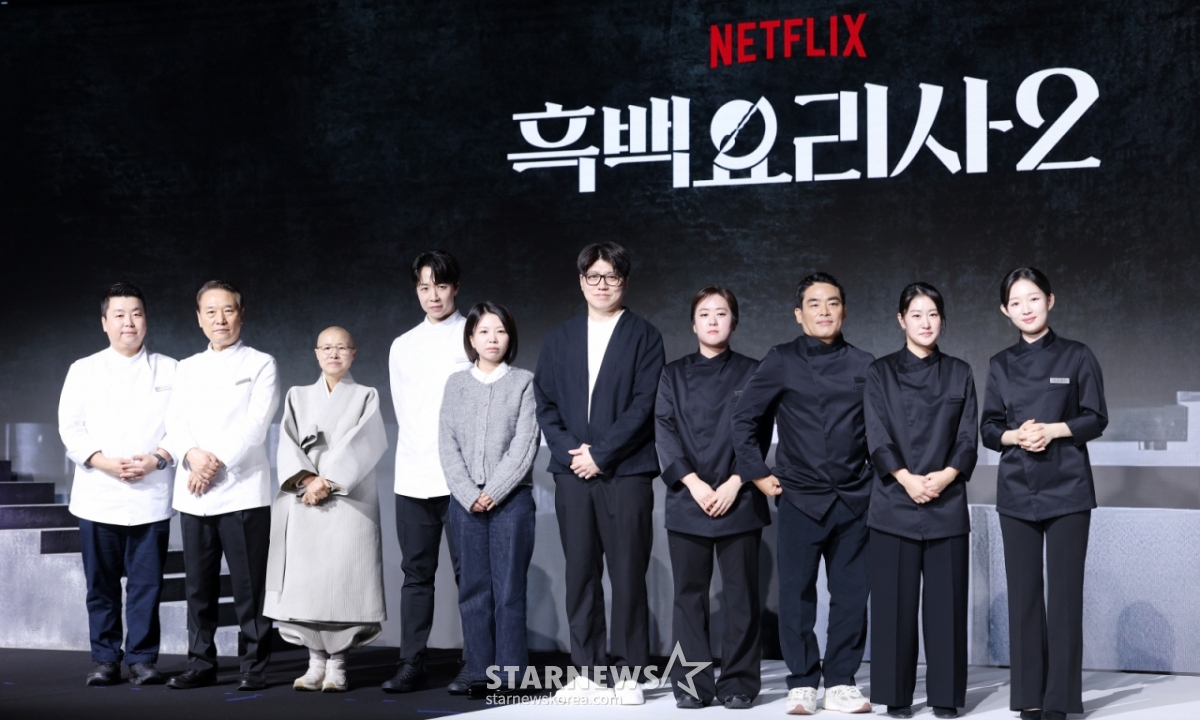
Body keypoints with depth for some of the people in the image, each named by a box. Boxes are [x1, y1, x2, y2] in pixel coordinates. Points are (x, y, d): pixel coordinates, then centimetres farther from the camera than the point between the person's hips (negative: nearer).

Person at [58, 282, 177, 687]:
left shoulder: (169, 370, 9)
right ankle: (105, 659, 13)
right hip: (98, 496, 1)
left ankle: (141, 659, 7)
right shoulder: (83, 371, 11)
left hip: (151, 496, -1)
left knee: (146, 582, -1)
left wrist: (157, 459, -12)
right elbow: (70, 427, 4)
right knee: (101, 583, 3)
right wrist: (103, 462, -10)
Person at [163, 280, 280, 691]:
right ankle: (200, 663, 15)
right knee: (199, 585, 7)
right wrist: (193, 454, -13)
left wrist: (216, 462, -15)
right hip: (193, 496, 4)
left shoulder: (261, 365, 5)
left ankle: (255, 667, 3)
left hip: (242, 492, -4)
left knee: (249, 584, -4)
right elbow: (175, 422, 8)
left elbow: (255, 424, -7)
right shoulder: (188, 369, 19)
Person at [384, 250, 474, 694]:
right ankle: (412, 665, 9)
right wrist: (422, 451, 3)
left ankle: (472, 666, 1)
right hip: (413, 476, 4)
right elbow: (403, 411, 15)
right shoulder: (402, 347, 16)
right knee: (416, 573, 6)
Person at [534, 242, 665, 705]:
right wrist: (569, 450, -6)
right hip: (572, 472, 3)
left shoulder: (644, 337, 4)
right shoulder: (559, 340, 15)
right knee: (580, 575, 5)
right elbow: (545, 403, 10)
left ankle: (629, 672, 4)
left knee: (628, 575, -2)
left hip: (626, 472, -3)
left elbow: (643, 405, -6)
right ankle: (587, 670, 11)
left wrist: (601, 454, -12)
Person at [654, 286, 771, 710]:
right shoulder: (674, 376, 10)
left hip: (739, 500, -1)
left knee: (741, 596, 0)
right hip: (687, 500, 1)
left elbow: (760, 435, 0)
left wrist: (733, 484, -11)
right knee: (690, 596, 3)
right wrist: (694, 483, -10)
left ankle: (739, 683, 8)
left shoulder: (751, 373, 6)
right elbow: (664, 432, 1)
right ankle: (692, 684, 9)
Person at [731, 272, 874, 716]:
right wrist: (758, 474, -2)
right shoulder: (781, 362, 1)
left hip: (854, 499, 2)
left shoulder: (863, 365, 7)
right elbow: (744, 419, 2)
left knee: (851, 593, 4)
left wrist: (879, 475, 5)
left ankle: (840, 682, 14)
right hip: (800, 498, -2)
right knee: (797, 592, 1)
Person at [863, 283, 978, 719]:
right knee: (895, 601, 0)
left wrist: (945, 476, -13)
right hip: (894, 503, -1)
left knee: (946, 601, 1)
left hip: (947, 503, 1)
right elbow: (877, 437, -2)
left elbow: (967, 439, 5)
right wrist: (907, 479, -16)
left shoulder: (959, 374, 11)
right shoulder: (881, 372, 6)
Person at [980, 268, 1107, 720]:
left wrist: (1052, 430, -16)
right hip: (1016, 490, 3)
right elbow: (988, 428, 8)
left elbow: (1096, 419, -1)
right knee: (1023, 593, 3)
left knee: (1064, 593, -4)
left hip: (1067, 488, -2)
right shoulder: (1001, 365, 9)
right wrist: (1015, 435, -12)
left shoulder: (1077, 357, 2)